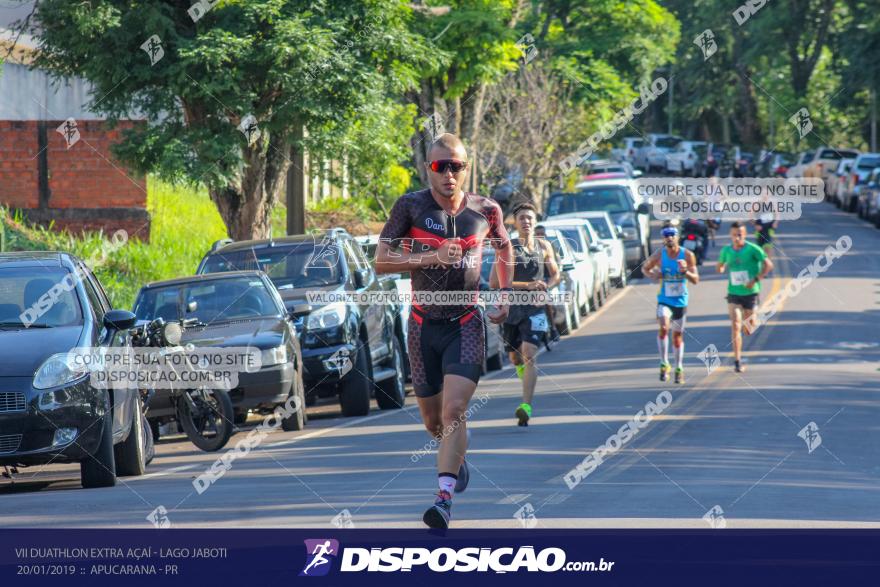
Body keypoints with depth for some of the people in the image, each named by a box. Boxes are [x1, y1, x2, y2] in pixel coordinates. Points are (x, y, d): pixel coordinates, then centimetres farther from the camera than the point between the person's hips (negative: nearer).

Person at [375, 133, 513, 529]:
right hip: (424, 325, 1)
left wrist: (504, 296, 12)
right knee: (433, 420, 13)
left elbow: (504, 247, 20)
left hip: (466, 323, -1)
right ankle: (456, 457, 46)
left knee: (454, 410, -19)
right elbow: (382, 261, -10)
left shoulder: (485, 210, -1)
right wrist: (431, 257, -22)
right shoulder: (411, 206, -7)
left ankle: (445, 497, -24)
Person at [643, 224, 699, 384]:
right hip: (664, 300, -1)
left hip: (681, 301, 1)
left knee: (678, 335, 12)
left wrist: (685, 271, -27)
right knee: (663, 327, -26)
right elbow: (646, 268, 10)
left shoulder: (687, 255, -8)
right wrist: (653, 275, -13)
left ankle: (679, 368, 27)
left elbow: (696, 280, -7)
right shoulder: (659, 255, -7)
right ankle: (664, 364, -16)